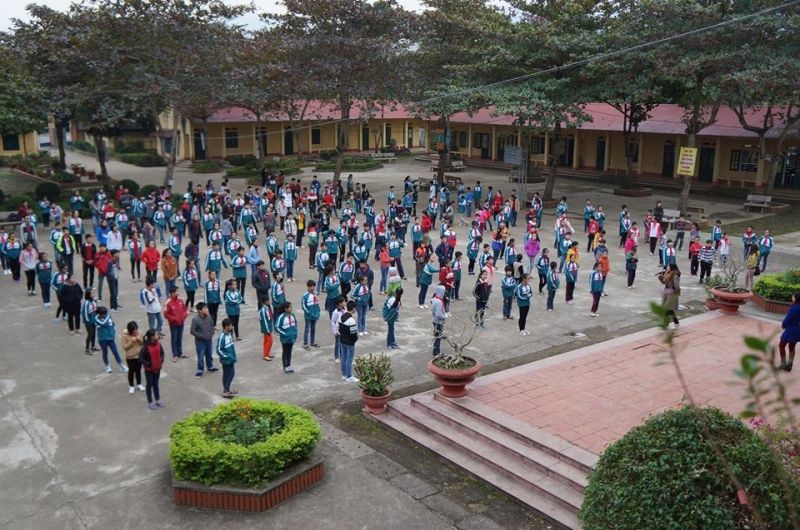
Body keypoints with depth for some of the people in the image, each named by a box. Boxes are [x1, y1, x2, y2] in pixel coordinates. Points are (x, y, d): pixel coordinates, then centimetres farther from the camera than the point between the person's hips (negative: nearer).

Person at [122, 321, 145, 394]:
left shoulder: (138, 333, -4)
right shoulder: (125, 335, -14)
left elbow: (143, 343, 3)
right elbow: (124, 347, -15)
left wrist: (140, 340, -18)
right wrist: (132, 341, -25)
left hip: (139, 355, 3)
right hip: (130, 357, -3)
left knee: (138, 370, 14)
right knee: (131, 371, 6)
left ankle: (139, 384, 29)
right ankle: (131, 386, 20)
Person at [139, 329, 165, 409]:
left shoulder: (158, 344, -6)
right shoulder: (145, 347, -23)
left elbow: (162, 353, 10)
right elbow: (140, 359, -21)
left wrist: (161, 362, -1)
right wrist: (149, 365, -19)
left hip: (157, 369, 5)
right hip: (149, 370, -5)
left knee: (156, 384, 19)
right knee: (149, 385, 9)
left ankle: (157, 400, 31)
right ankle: (150, 402, 21)